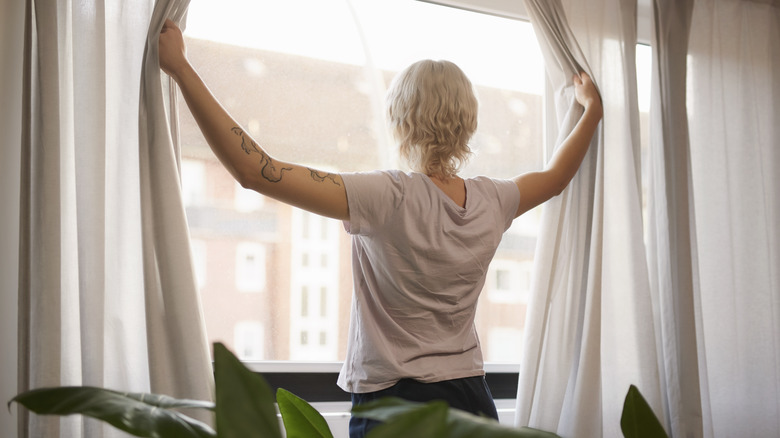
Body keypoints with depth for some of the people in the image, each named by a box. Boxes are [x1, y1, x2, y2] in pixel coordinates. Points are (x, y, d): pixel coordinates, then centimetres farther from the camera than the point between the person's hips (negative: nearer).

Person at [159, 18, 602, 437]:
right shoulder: (492, 201, 0)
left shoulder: (388, 198, -18)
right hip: (471, 400, 6)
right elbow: (557, 176, 23)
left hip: (394, 401, -6)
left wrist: (180, 67, -17)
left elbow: (254, 169, -22)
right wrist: (593, 110, 40)